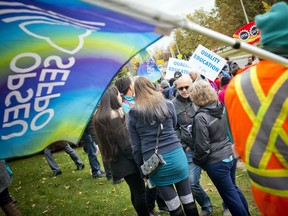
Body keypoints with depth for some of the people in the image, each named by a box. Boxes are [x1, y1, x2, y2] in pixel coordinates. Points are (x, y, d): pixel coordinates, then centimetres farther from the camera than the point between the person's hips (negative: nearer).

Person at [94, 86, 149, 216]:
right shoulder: (115, 115, -19)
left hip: (117, 161, 9)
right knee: (140, 191, -1)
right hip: (126, 161, -9)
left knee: (135, 191, 19)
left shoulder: (101, 116, 10)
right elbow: (126, 143, -21)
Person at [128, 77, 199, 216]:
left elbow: (136, 146, 0)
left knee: (173, 204, 9)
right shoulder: (168, 105, 1)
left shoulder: (133, 114, -2)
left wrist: (141, 166, 10)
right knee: (187, 198, 14)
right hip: (175, 154, 2)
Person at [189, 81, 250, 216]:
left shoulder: (200, 118, -23)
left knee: (230, 195, 9)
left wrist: (197, 161, -3)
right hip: (231, 154, 8)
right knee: (233, 188, 25)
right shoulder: (221, 107, -1)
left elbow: (202, 147, -19)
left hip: (216, 162, -8)